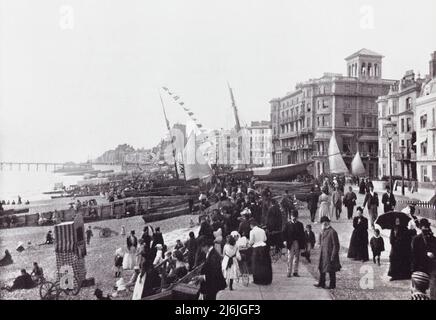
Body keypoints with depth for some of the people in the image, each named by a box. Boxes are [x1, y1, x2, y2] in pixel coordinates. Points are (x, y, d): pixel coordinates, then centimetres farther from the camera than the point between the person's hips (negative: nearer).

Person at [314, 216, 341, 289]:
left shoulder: (332, 232, -15)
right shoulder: (324, 231, 11)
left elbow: (336, 245, -15)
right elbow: (320, 243, 17)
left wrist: (333, 256, -17)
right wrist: (321, 233, -1)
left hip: (329, 254, -8)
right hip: (323, 254, 8)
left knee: (331, 271, 2)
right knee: (322, 269, 12)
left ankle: (332, 285, 13)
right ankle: (321, 283, 20)